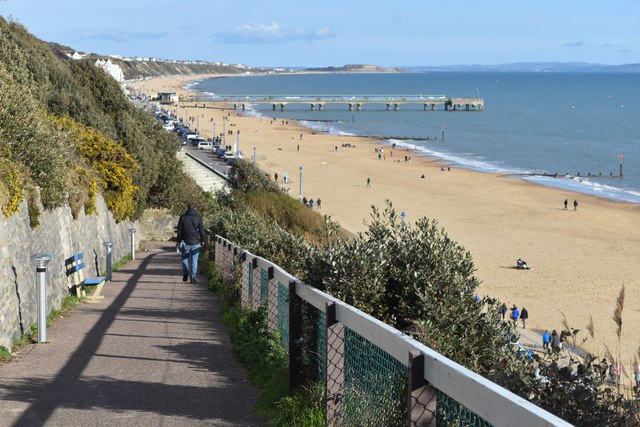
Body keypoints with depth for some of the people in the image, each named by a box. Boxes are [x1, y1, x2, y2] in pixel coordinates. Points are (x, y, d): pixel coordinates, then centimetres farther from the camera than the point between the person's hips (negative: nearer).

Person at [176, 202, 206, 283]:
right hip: (195, 242, -1)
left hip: (185, 241, 1)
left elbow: (179, 230, 2)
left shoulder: (183, 217, 0)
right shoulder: (198, 217, -3)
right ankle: (193, 277, 2)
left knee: (185, 258, 16)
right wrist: (202, 241, 10)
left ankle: (185, 272, -5)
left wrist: (179, 241, 9)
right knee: (194, 260, 6)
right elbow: (202, 230, -1)